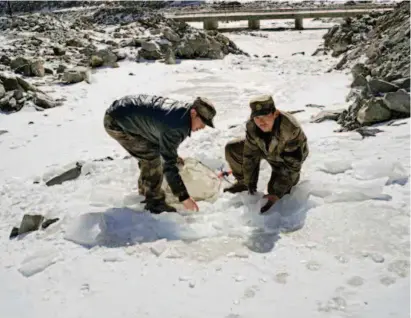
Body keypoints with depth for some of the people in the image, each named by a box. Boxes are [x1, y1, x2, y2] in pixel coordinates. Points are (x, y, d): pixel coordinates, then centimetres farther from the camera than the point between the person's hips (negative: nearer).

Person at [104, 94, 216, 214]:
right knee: (151, 156, -14)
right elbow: (168, 165, -33)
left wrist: (174, 157, 24)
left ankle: (146, 191, 36)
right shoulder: (174, 125, -34)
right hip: (116, 122, -10)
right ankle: (155, 202, -2)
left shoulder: (182, 110, -5)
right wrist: (183, 196, -30)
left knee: (149, 152, 17)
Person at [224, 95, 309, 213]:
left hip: (289, 156, -4)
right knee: (232, 149, -8)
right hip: (266, 150, 4)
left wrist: (277, 193, -35)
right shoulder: (251, 125, -28)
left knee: (275, 189, -20)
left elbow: (292, 165, -36)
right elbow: (250, 155, -19)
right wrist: (250, 186, -17)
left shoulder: (290, 129, -42)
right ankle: (243, 182, 14)